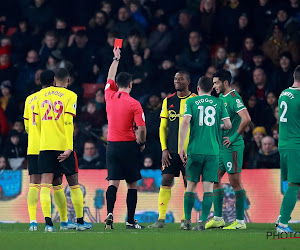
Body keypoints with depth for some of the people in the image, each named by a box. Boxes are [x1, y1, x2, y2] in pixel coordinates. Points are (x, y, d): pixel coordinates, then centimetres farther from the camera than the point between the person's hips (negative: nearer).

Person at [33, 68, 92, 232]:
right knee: (73, 183, 10)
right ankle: (80, 221, 17)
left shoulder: (42, 94, 10)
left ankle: (48, 222, -15)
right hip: (64, 145, -3)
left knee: (46, 184, -2)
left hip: (45, 145, 3)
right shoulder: (70, 96, -3)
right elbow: (68, 122, -13)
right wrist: (69, 148, -16)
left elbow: (37, 121, 14)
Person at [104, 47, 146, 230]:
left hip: (112, 145, 3)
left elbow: (110, 78, 22)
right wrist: (142, 143, 7)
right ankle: (131, 221, 7)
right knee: (132, 184, 5)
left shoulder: (110, 97, 2)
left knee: (113, 183, 1)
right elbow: (141, 128, -12)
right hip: (129, 145, -3)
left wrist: (116, 59, 33)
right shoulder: (134, 104, -9)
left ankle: (110, 213, -20)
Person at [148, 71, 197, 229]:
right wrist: (164, 149, 2)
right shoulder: (168, 101, 9)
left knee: (188, 183, 0)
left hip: (189, 150, -2)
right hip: (171, 150, 2)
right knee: (166, 181, -3)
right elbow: (163, 127, 12)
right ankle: (161, 219, -1)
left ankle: (185, 219, 7)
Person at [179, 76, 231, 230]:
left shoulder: (191, 102, 3)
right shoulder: (219, 103, 7)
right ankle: (203, 222, -8)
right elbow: (228, 125, 2)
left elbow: (185, 123, -9)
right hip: (213, 151, 0)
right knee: (208, 186, 0)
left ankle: (187, 221, 13)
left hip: (195, 150, 0)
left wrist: (181, 147, -8)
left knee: (191, 184, 10)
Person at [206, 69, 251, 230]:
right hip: (220, 146, 9)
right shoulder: (220, 98, 14)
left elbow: (246, 119, -24)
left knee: (235, 182, -5)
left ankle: (240, 221, 0)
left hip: (232, 147, -9)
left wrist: (234, 137, -18)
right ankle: (218, 218, 17)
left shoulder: (234, 98, -14)